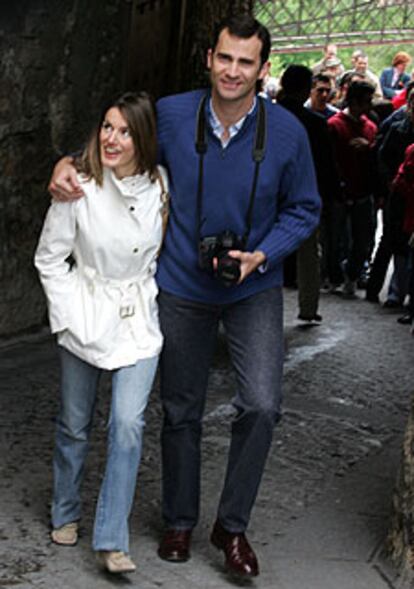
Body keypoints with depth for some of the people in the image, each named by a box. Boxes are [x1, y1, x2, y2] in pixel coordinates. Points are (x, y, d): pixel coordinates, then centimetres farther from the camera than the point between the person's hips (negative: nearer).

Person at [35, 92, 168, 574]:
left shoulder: (160, 184, -6)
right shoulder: (79, 187, -14)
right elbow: (49, 258, -5)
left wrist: (154, 295, 5)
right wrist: (69, 314, -9)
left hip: (139, 320, 1)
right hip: (86, 316, -1)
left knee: (128, 424, -9)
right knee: (74, 424, 12)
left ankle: (111, 539, -1)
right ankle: (66, 513, 35)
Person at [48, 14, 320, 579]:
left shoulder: (286, 132, -12)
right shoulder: (171, 115, -10)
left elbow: (303, 209, 0)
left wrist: (260, 255, -15)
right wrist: (69, 163, -8)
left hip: (253, 288, -1)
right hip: (183, 286, 1)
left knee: (261, 405, -15)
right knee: (181, 410, 11)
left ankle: (232, 525, 6)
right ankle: (179, 521, 33)